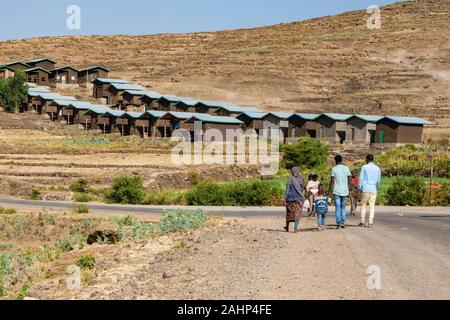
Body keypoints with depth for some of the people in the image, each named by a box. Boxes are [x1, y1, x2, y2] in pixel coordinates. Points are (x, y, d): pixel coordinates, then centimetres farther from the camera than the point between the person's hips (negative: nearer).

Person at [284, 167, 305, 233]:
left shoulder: (290, 179, -6)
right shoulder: (301, 179, -2)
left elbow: (287, 189, -8)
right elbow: (303, 188, 6)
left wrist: (285, 198, -6)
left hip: (291, 197, 0)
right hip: (299, 198, 0)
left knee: (289, 212, 15)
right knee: (297, 213, 3)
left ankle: (287, 227, 25)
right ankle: (295, 228, -8)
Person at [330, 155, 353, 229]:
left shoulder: (334, 169, -3)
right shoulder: (346, 168, 3)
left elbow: (332, 181, -6)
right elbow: (350, 180, 2)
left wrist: (330, 190, 0)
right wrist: (350, 190, 8)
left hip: (336, 191, -2)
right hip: (345, 191, 2)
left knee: (338, 208, 1)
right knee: (343, 207, 11)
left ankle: (338, 223, -6)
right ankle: (343, 223, 8)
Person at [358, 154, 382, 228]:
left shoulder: (364, 167, -3)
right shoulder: (378, 168, 6)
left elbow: (361, 178, -4)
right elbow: (378, 180, 10)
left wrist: (359, 188, 2)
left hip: (365, 189, -2)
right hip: (373, 189, 2)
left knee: (363, 205, 7)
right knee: (372, 206, 4)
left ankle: (363, 222, 5)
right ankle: (370, 222, -3)